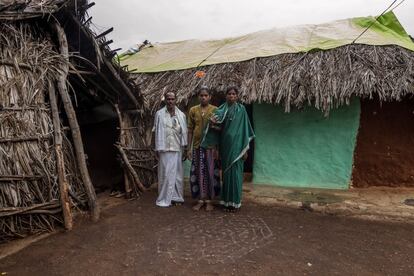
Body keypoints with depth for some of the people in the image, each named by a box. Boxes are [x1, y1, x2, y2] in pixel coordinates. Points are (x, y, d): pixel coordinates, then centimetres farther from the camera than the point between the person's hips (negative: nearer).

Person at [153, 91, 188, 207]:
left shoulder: (181, 114, 8)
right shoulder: (159, 114, 2)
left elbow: (184, 131, 9)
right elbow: (157, 131, 2)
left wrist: (185, 146, 4)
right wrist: (158, 148, -2)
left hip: (177, 149, 3)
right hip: (165, 149, -2)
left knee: (177, 173, 7)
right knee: (165, 173, -1)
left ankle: (177, 197, 19)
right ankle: (164, 199, 9)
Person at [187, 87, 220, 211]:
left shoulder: (215, 110, 0)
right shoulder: (193, 110, 5)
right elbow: (190, 130, 6)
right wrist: (189, 148, 2)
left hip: (210, 146, -2)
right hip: (197, 146, 2)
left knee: (210, 172, 3)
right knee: (198, 172, 5)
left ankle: (209, 200, 15)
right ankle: (200, 199, 17)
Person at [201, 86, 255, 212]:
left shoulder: (241, 109, 0)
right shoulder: (222, 109, 8)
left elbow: (245, 130, -2)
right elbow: (220, 128, 7)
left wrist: (245, 149, -6)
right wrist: (213, 126, -17)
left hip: (236, 145, -3)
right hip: (225, 145, 4)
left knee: (235, 171, -2)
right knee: (226, 171, 8)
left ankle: (235, 201, 7)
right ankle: (226, 200, 18)